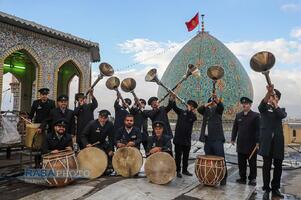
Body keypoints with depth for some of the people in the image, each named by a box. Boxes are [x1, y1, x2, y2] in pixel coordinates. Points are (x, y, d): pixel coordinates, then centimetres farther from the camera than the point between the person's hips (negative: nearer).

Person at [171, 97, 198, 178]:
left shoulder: (193, 116, 5)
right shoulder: (181, 112, 5)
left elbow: (191, 118, -17)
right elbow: (174, 107, -5)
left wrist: (189, 110, -23)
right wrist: (173, 99, -18)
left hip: (187, 139, 2)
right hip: (178, 138, -2)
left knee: (186, 156, 13)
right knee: (178, 155, 4)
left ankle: (185, 170, 28)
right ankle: (178, 171, 15)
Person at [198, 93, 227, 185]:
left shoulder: (218, 109, 8)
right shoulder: (206, 110, 17)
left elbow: (221, 106, -13)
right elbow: (199, 109, 1)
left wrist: (217, 100, -33)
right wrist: (206, 105, -12)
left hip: (217, 139, -4)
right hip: (207, 139, 4)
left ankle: (223, 178, 2)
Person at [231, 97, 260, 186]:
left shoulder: (255, 115, -5)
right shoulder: (238, 115, 10)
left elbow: (258, 129, -9)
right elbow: (235, 128, 13)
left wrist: (258, 142, -14)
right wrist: (233, 138, 8)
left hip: (252, 144, -4)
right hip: (241, 144, 4)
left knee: (252, 162, 7)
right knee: (241, 162, 9)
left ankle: (252, 179, 20)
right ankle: (242, 178, 20)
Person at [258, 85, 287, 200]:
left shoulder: (281, 109, 15)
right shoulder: (265, 108, 7)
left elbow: (282, 115, -9)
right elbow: (262, 105, -19)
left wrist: (275, 104, -16)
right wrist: (268, 92, -34)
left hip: (278, 141, 3)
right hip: (267, 141, -3)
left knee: (278, 166, 8)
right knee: (267, 166, -1)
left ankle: (275, 189, 20)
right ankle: (266, 190, 7)